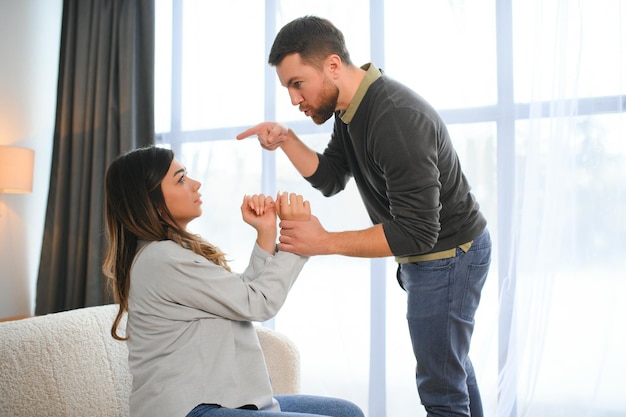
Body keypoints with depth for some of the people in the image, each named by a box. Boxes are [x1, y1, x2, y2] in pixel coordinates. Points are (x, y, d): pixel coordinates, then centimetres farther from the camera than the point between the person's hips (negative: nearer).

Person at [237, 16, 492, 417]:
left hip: (449, 255, -10)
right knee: (452, 365, 23)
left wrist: (326, 242, -28)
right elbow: (331, 179, 5)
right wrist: (285, 138, -9)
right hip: (429, 253, 10)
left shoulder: (396, 120, -31)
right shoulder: (351, 107, -1)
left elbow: (415, 233, -31)